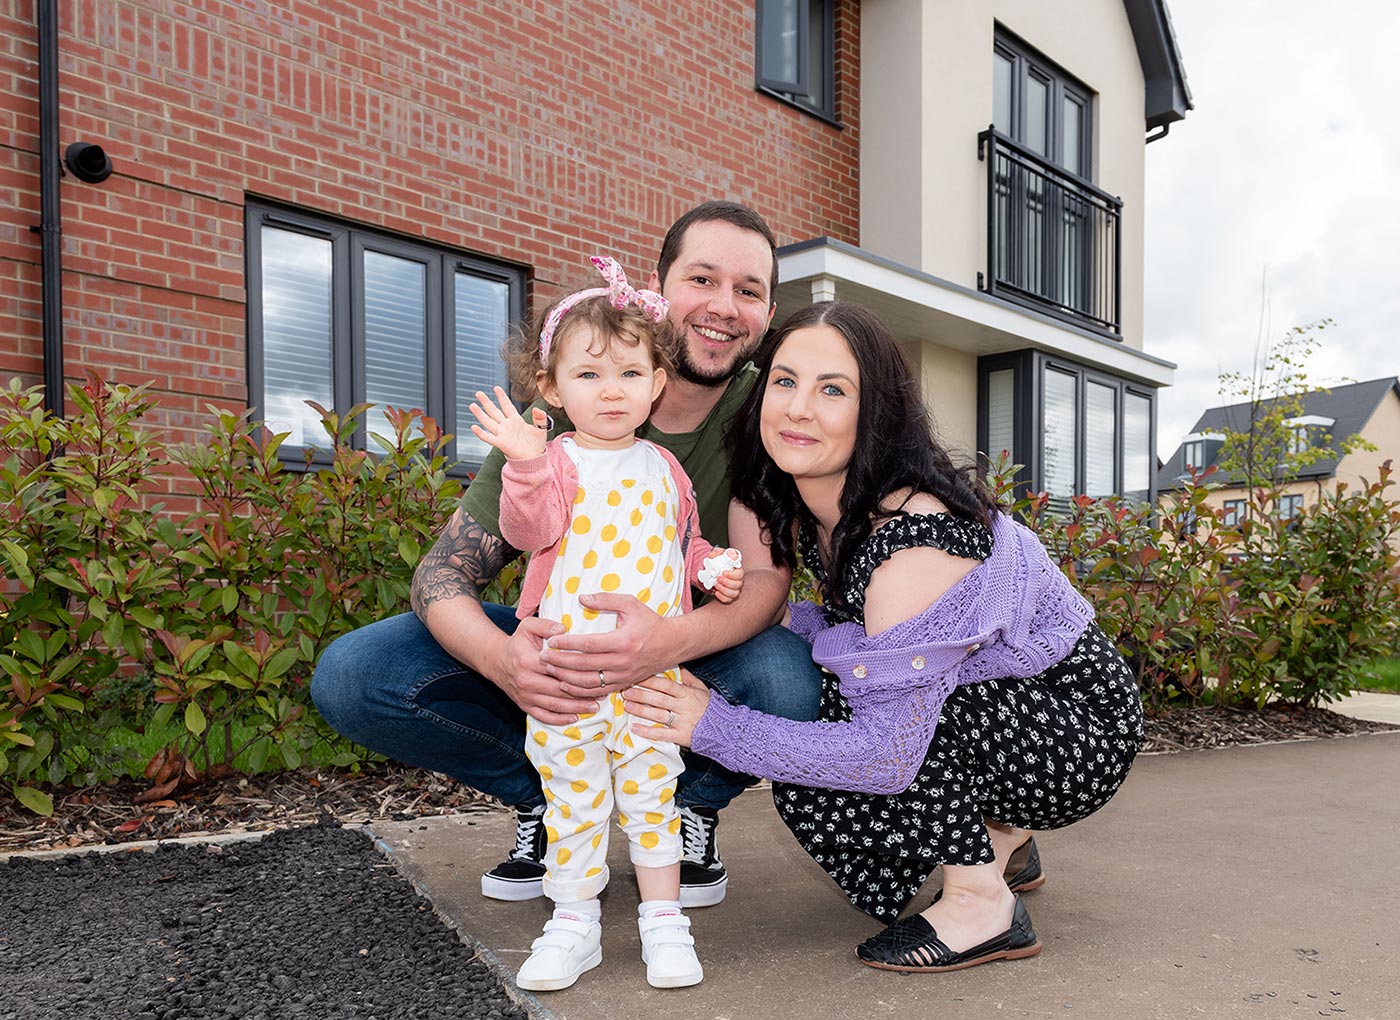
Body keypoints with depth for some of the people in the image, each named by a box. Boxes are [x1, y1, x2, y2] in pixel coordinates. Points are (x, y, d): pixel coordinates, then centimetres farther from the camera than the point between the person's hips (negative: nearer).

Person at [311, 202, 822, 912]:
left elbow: (766, 577, -21)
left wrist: (672, 640, -45)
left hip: (698, 656, -1)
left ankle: (694, 802, 0)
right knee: (349, 676, -19)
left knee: (790, 679, -36)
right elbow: (443, 571, -16)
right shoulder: (563, 415, -14)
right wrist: (499, 657, -40)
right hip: (561, 649, 1)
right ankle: (549, 800, 4)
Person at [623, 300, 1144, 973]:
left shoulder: (915, 538, -32)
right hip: (995, 705, 8)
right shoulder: (814, 508, -5)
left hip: (1081, 733, -8)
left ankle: (982, 904, -9)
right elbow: (855, 624, 8)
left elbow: (890, 754, -33)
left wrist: (714, 726, -31)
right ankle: (998, 839, 16)